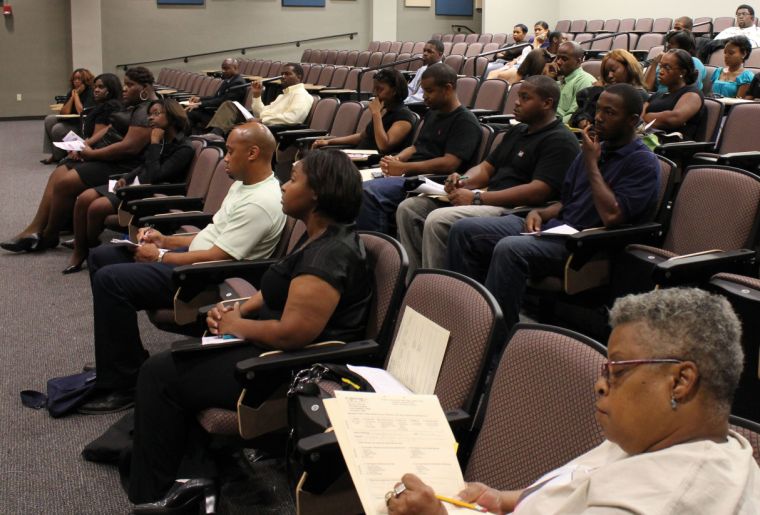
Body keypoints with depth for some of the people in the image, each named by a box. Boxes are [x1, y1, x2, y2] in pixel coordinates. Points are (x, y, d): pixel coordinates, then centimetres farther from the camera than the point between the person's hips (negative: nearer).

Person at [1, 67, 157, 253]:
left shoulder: (147, 112, -17)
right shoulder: (134, 106, 17)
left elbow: (129, 147, -26)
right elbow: (111, 129, 20)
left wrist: (92, 154, -17)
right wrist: (85, 144, 3)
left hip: (120, 165, -11)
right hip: (103, 155, 11)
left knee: (65, 183, -17)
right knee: (57, 175, 1)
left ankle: (48, 237, 2)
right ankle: (33, 230, -2)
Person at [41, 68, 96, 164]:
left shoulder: (90, 94, -15)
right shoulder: (71, 92, 7)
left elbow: (81, 112, -27)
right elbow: (63, 113, -1)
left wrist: (76, 95, -16)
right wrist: (72, 96, -8)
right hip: (71, 122, 8)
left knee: (57, 129, -24)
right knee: (49, 120, -7)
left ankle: (58, 156, 0)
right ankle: (54, 153, -4)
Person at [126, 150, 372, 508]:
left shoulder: (329, 255, -25)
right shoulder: (321, 236, 8)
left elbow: (291, 333, -31)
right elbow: (281, 291, 19)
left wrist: (238, 326, -13)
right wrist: (239, 309, 1)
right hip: (272, 345, 11)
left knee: (160, 373, -3)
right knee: (180, 355, 15)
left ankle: (152, 494, 10)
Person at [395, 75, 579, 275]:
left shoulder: (560, 140, -7)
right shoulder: (517, 132, 23)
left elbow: (539, 191, -19)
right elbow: (486, 168, 24)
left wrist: (478, 198, -19)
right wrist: (463, 182, -2)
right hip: (489, 203, 10)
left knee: (438, 220, -30)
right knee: (409, 208, -2)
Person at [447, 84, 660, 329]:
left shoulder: (644, 163, -6)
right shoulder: (596, 148, 19)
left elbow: (611, 215, -20)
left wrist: (592, 164, -10)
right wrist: (539, 213, 3)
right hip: (556, 226, 9)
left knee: (510, 249, -35)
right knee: (464, 230, -4)